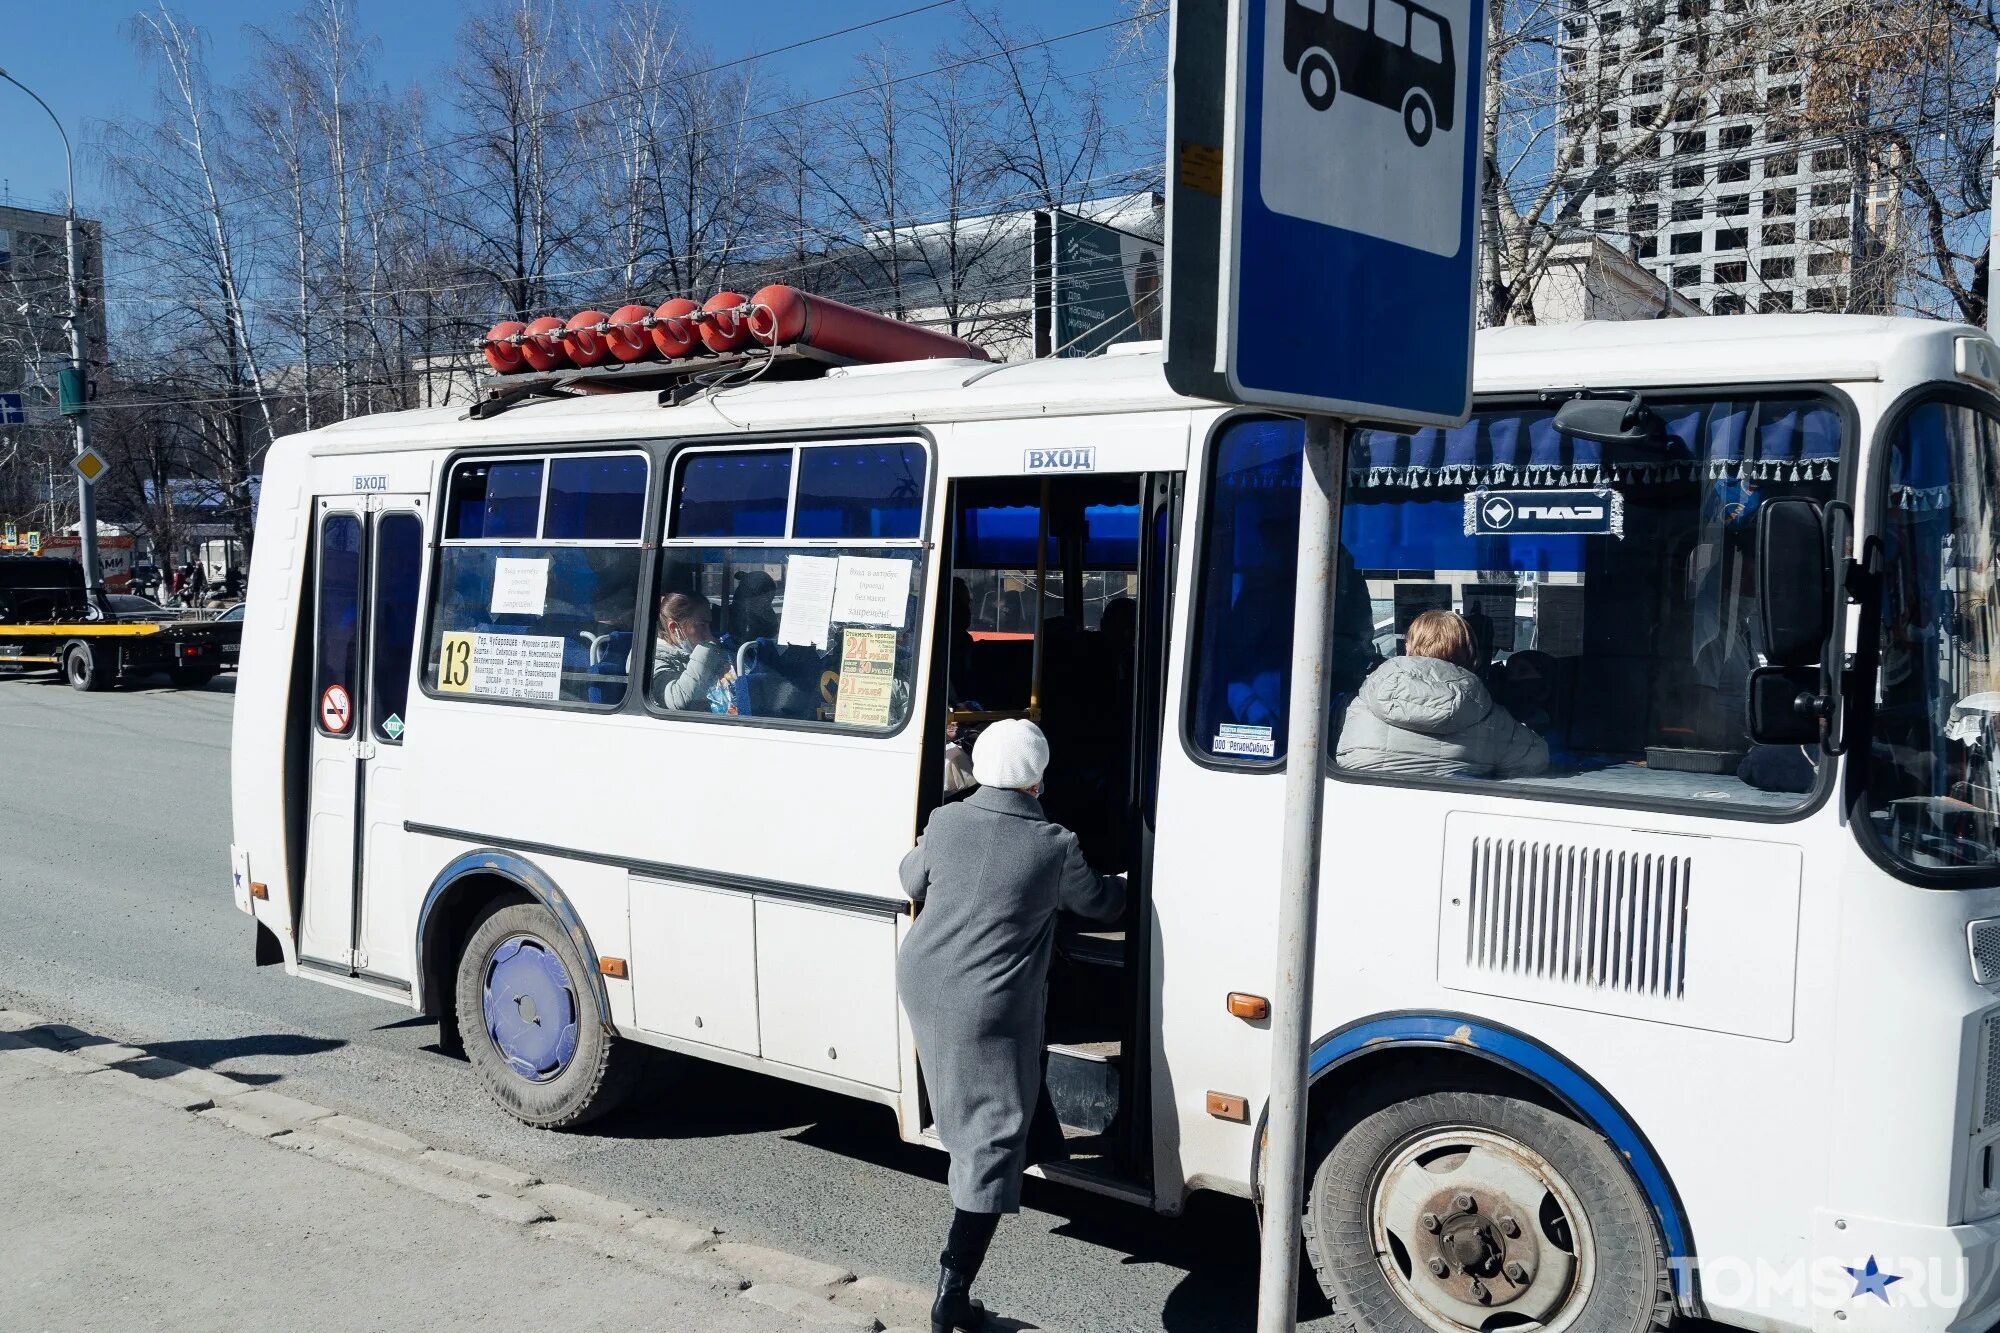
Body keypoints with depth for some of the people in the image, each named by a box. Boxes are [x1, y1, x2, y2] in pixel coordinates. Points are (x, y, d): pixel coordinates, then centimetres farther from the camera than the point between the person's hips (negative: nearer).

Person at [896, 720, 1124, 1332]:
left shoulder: (944, 822, -1)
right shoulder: (1055, 846, -11)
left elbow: (912, 881, 17)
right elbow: (1098, 902, 8)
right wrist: (1129, 884, 30)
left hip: (922, 983, 5)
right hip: (987, 1009, -5)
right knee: (992, 1144, 0)